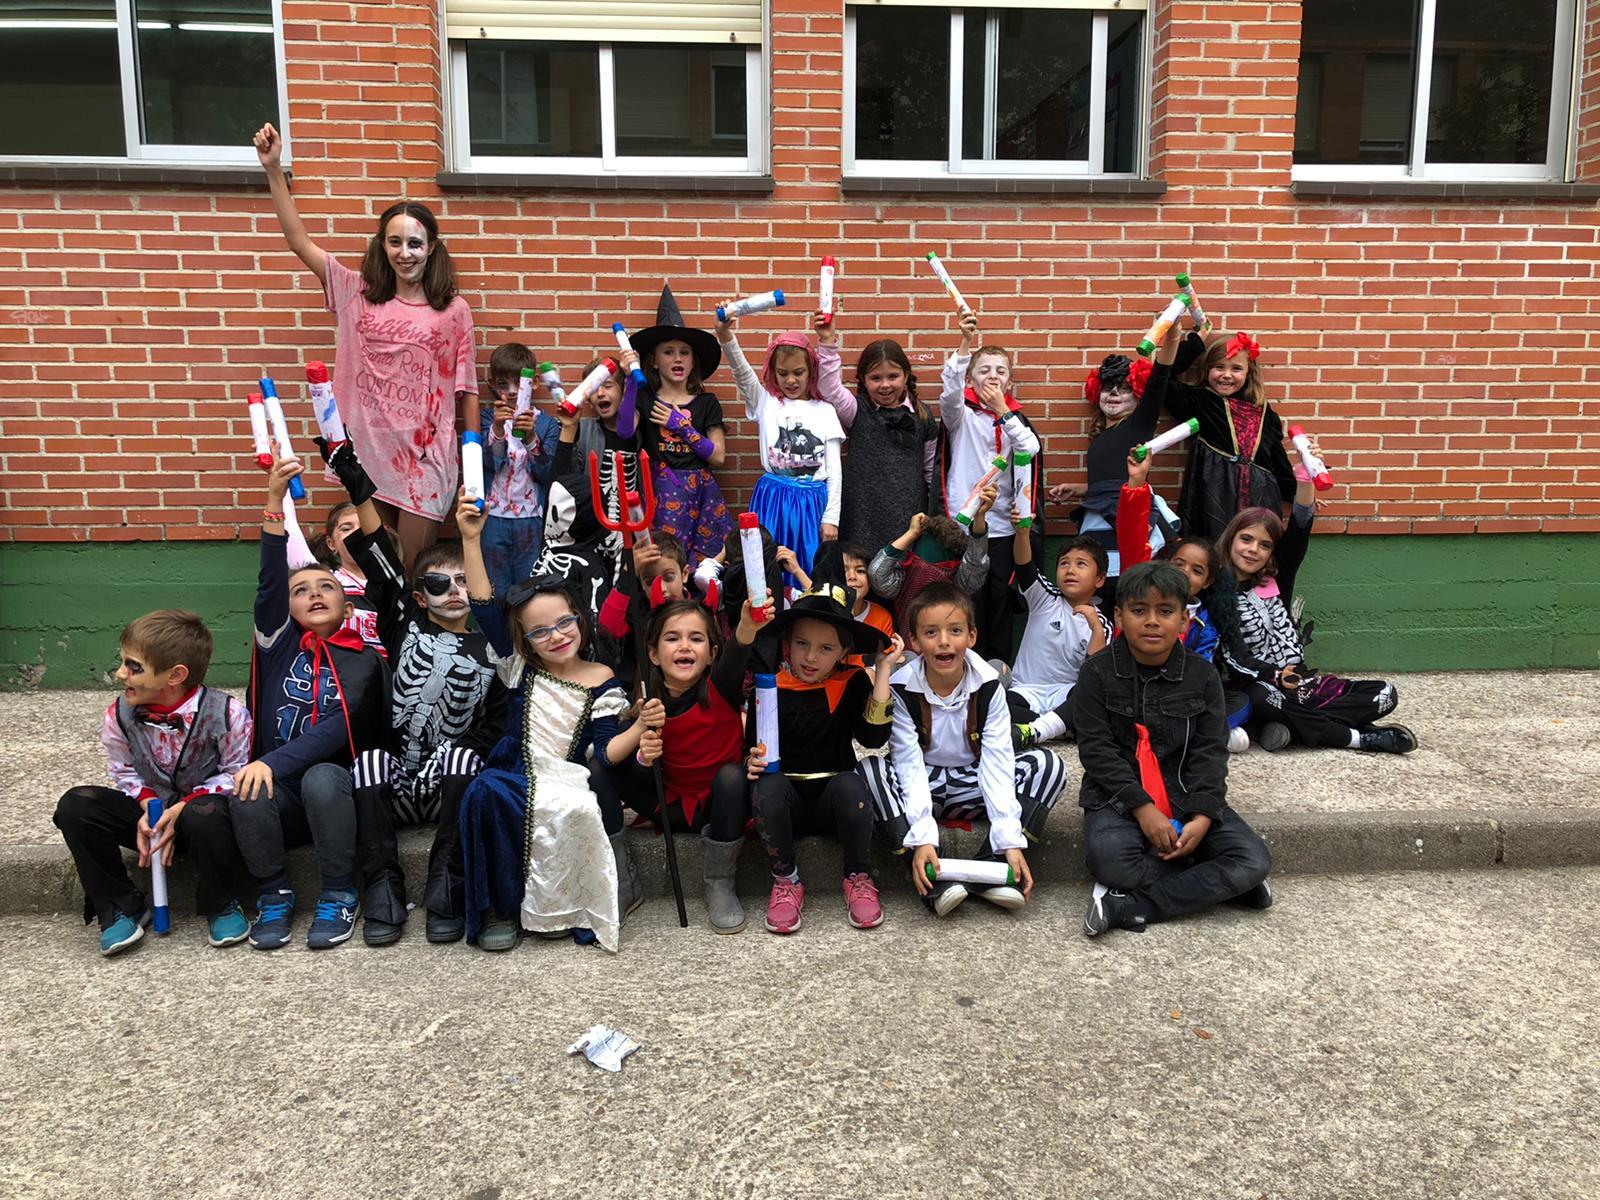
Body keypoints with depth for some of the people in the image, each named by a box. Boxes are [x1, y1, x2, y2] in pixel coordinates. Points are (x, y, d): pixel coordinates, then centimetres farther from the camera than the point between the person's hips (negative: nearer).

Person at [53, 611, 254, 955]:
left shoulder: (226, 713, -22)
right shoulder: (119, 716, -8)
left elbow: (236, 773, -13)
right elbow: (124, 772, 6)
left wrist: (182, 808, -23)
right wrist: (146, 805, -15)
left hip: (200, 804, -4)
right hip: (149, 811, 5)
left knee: (205, 816, -40)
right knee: (74, 806, -17)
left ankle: (221, 905, -10)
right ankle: (120, 907, -4)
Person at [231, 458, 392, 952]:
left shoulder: (362, 662, 2)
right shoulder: (279, 643, 7)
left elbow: (338, 728, -12)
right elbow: (270, 580, -8)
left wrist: (273, 762, -27)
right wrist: (275, 500, -21)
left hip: (334, 783, -1)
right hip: (280, 793, 2)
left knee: (321, 779, -34)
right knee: (246, 794, -30)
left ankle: (339, 896, -16)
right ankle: (274, 895, -8)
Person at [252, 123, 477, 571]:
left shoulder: (453, 311, -1)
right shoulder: (359, 294, 5)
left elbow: (466, 390, 0)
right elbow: (299, 241, 4)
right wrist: (274, 169, -4)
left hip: (426, 457, -2)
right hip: (367, 453, 3)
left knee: (415, 575, 4)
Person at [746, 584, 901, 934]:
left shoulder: (853, 682, -1)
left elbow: (874, 737, -15)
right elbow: (752, 748, 4)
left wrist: (882, 672, -15)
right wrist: (753, 761, -20)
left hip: (834, 799, 0)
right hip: (787, 801, 1)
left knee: (850, 784, -34)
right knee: (769, 784, -33)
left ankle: (859, 878, -9)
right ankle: (786, 881, -12)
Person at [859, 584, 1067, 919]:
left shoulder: (989, 685, -14)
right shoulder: (901, 689, -17)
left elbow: (996, 764, -18)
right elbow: (910, 767, -22)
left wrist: (1010, 840, -28)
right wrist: (921, 838, -34)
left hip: (971, 785, 2)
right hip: (921, 789, -1)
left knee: (1048, 766, -20)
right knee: (870, 770, -32)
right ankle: (936, 879, -35)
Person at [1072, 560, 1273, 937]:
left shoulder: (1201, 675, 3)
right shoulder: (1098, 673, -4)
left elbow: (1210, 752, 0)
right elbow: (1096, 750, -9)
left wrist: (1203, 816, -16)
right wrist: (1142, 807, -20)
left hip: (1186, 796, 3)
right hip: (1119, 795, -3)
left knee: (1254, 861, -18)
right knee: (1108, 859, -35)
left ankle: (1127, 905, -21)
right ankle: (1210, 883, -10)